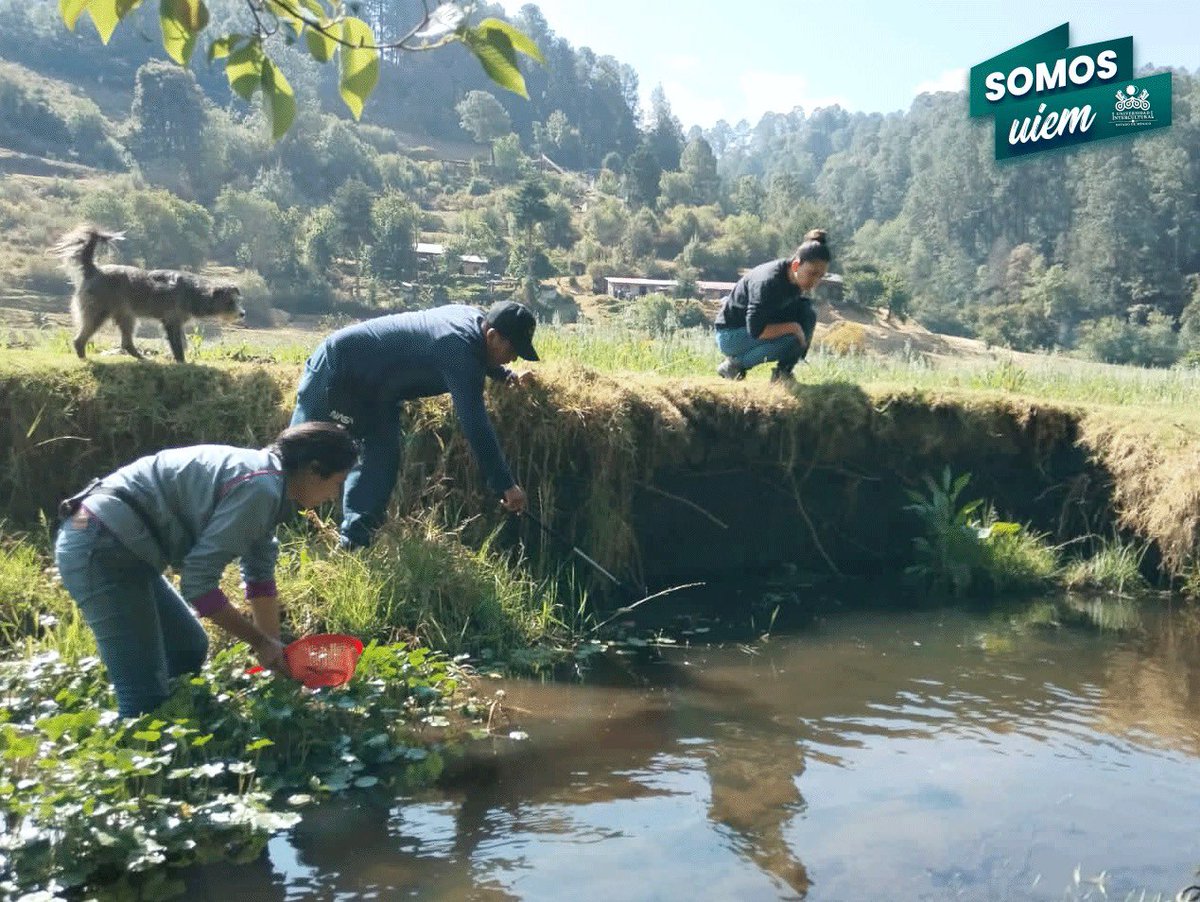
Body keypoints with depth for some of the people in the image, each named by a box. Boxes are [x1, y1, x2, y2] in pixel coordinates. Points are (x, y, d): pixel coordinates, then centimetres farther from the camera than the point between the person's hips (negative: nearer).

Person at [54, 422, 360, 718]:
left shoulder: (263, 477, 11)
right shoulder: (259, 489, -19)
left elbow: (260, 573, 18)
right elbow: (197, 581, -20)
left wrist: (274, 648, 19)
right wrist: (261, 642, -9)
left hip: (117, 545, 11)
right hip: (100, 551, -11)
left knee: (190, 649, 20)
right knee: (145, 697, -9)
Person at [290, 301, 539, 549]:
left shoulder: (475, 318, -4)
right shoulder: (459, 348, -32)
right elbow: (475, 425, -36)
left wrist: (508, 376, 10)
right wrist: (506, 485, -34)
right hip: (337, 365, -10)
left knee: (382, 457, 6)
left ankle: (353, 544, 10)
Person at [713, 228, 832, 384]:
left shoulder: (796, 278, -7)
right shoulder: (768, 282, -31)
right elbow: (756, 330, -34)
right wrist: (794, 327, -28)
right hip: (730, 336, -8)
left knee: (807, 313, -8)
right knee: (790, 338, -28)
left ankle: (783, 372, -4)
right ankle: (735, 364, -11)